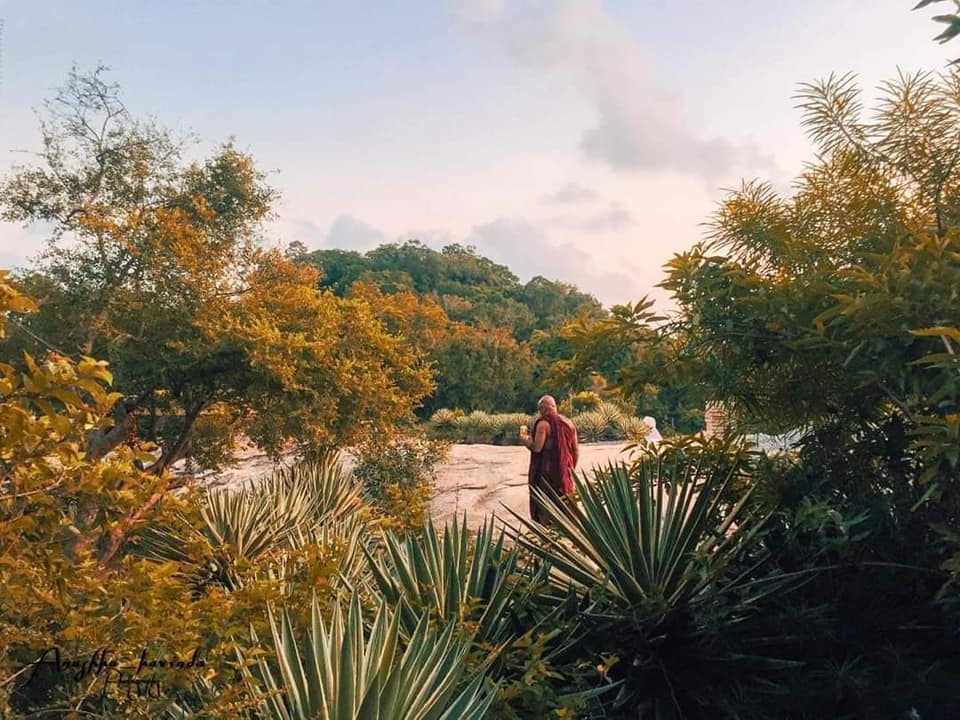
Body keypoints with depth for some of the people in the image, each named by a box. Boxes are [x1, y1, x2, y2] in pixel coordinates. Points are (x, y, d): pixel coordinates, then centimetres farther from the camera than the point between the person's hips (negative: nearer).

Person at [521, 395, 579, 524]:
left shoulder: (543, 423, -10)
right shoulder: (568, 423, 9)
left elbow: (536, 447, -18)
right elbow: (576, 450, 12)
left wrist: (525, 440, 1)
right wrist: (571, 469, 21)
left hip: (547, 473, -6)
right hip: (565, 474, 6)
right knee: (563, 506, 13)